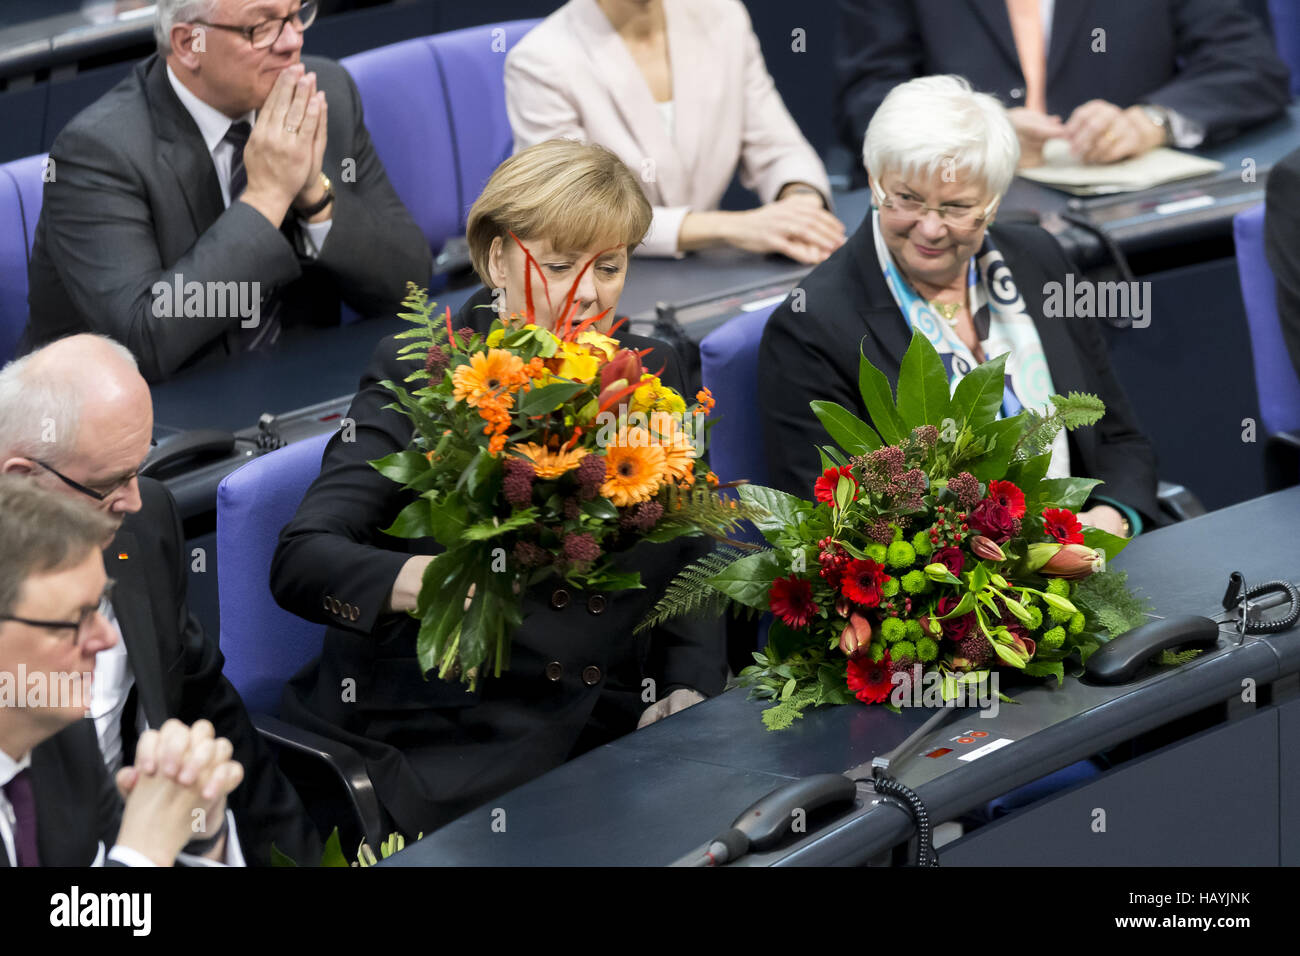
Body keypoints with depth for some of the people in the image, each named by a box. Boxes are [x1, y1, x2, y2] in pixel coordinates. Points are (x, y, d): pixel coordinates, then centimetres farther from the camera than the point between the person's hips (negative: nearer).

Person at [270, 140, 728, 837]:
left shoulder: (650, 374, 12)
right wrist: (424, 580, -35)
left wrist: (689, 691, -3)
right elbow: (300, 561, -13)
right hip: (447, 744, -5)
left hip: (618, 728, 5)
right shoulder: (418, 373, -3)